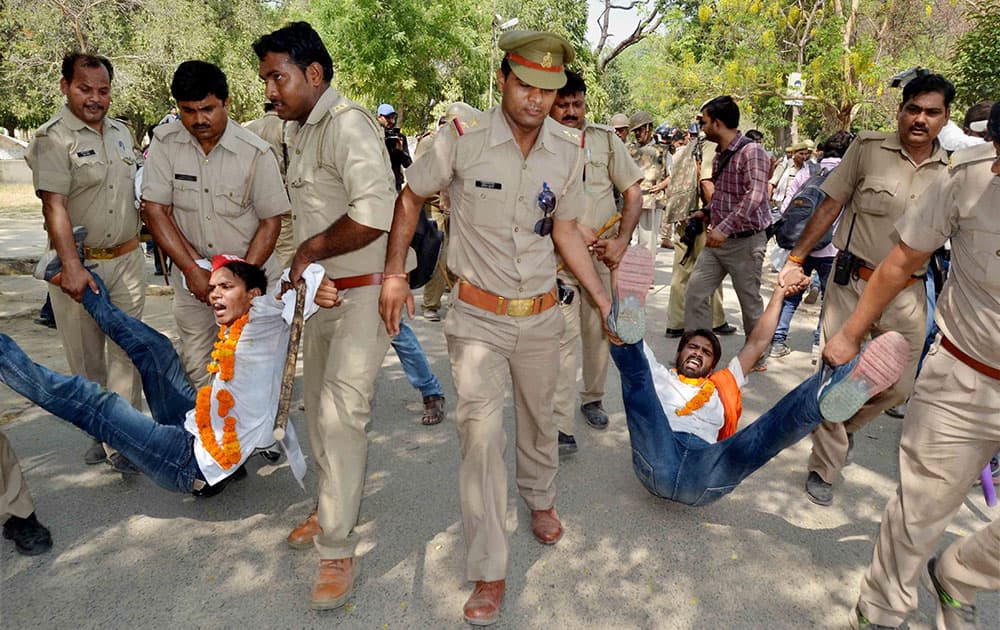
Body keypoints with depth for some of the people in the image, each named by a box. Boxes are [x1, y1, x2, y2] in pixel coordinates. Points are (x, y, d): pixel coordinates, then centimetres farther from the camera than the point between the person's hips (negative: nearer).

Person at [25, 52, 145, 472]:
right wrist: (71, 266, -26)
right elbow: (55, 206, -17)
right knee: (86, 358, 7)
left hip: (127, 259, 5)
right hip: (79, 265, -5)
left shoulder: (122, 133, 12)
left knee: (127, 352, 2)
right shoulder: (52, 139, -8)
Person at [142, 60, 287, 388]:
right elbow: (155, 210, -5)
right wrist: (192, 269, -13)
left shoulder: (256, 152, -12)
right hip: (191, 276, 3)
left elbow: (271, 221, -8)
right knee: (195, 368, 10)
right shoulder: (165, 142, -5)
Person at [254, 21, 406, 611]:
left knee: (341, 412, -11)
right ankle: (333, 510, 37)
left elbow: (374, 214, -31)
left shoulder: (348, 124, -18)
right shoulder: (299, 131, 12)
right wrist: (304, 266, 8)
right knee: (319, 404, 18)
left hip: (366, 290, -10)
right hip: (323, 289, 10)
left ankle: (338, 550, 3)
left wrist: (310, 250, -18)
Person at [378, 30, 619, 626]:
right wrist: (395, 275, -7)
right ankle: (490, 573, 6)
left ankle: (541, 500, 50)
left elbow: (565, 230, 6)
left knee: (539, 417, 20)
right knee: (481, 432, -8)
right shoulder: (463, 138, -14)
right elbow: (411, 198, 0)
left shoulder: (570, 147, -3)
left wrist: (605, 299, 3)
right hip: (478, 314, -3)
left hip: (540, 313, 4)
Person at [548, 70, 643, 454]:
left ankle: (592, 399, 32)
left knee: (599, 331, 11)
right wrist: (574, 228, -16)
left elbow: (633, 194, 7)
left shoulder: (605, 139, 8)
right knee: (563, 336, -9)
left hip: (604, 253, 3)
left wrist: (621, 242, -6)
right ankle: (561, 426, -6)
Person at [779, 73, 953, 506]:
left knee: (898, 386, 10)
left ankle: (842, 427, 39)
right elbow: (829, 207, -2)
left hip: (908, 295, 3)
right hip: (852, 283, -3)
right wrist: (795, 260, -7)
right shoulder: (869, 148, -4)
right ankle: (824, 469, 18)